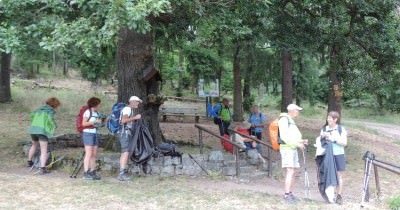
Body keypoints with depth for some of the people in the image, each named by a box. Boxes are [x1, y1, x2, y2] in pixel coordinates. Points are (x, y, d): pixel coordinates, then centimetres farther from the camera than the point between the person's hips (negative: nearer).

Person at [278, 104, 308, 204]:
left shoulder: (290, 120, 21)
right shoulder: (284, 119, -10)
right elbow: (284, 136, -20)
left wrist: (302, 141, 11)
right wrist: (297, 143, -20)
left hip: (293, 149, 10)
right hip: (287, 148, -10)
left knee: (292, 172, 9)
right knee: (290, 172, -15)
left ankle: (289, 193, 13)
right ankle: (287, 195, -15)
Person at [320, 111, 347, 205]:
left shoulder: (341, 129, 1)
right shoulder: (324, 129, 8)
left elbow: (344, 142, -4)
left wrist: (333, 139, -14)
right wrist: (322, 137, -9)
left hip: (339, 155, -2)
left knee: (339, 176, 1)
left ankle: (339, 196, 7)